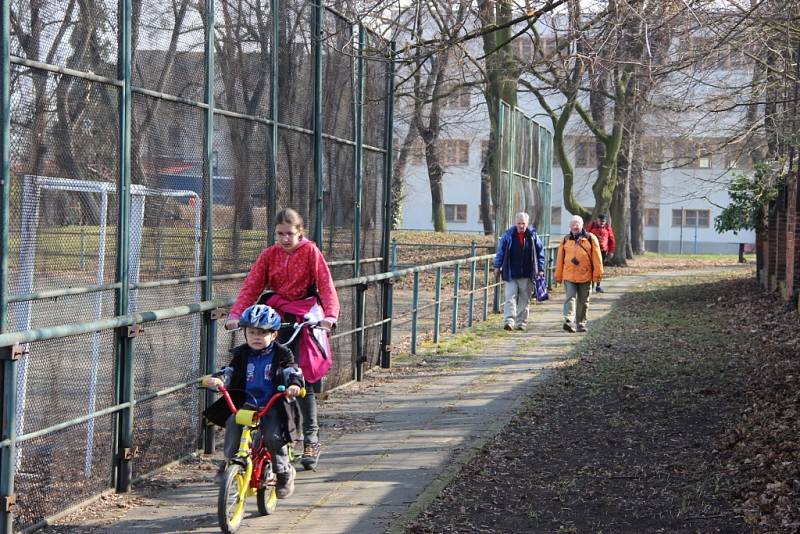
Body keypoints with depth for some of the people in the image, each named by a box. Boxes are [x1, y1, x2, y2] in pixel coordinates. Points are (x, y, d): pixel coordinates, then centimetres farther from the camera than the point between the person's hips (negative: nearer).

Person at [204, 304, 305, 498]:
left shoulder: (281, 354, 2)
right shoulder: (242, 355, 10)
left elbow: (293, 371, -9)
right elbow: (231, 372, 1)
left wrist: (294, 384, -32)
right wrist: (219, 379, -22)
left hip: (273, 407, -3)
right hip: (246, 403, 3)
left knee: (273, 435, -25)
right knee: (232, 423, -26)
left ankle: (284, 472, -2)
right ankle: (229, 463, -11)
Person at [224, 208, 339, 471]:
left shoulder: (310, 251, -3)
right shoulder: (269, 254, 5)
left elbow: (325, 283, -12)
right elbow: (252, 285, -2)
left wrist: (330, 314, -29)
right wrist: (236, 313, -18)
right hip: (277, 319, 3)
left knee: (304, 380, -6)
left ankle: (311, 439, 1)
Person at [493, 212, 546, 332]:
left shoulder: (533, 236, 2)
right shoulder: (508, 235, 1)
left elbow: (540, 253, 9)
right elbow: (500, 251, 8)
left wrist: (540, 269, 5)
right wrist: (497, 266, 5)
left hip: (527, 275, 1)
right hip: (511, 274, -1)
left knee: (524, 299, 7)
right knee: (510, 297, -10)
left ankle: (521, 322, 14)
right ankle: (509, 320, -16)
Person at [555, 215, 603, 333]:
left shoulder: (590, 239, 2)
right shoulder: (565, 240, 8)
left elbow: (596, 258, 0)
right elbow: (560, 259, 11)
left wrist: (597, 274, -4)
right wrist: (558, 276, 9)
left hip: (585, 276, 0)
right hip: (569, 276, 0)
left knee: (583, 301, 8)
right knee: (570, 298, -13)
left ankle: (580, 324, 19)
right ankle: (569, 321, -25)